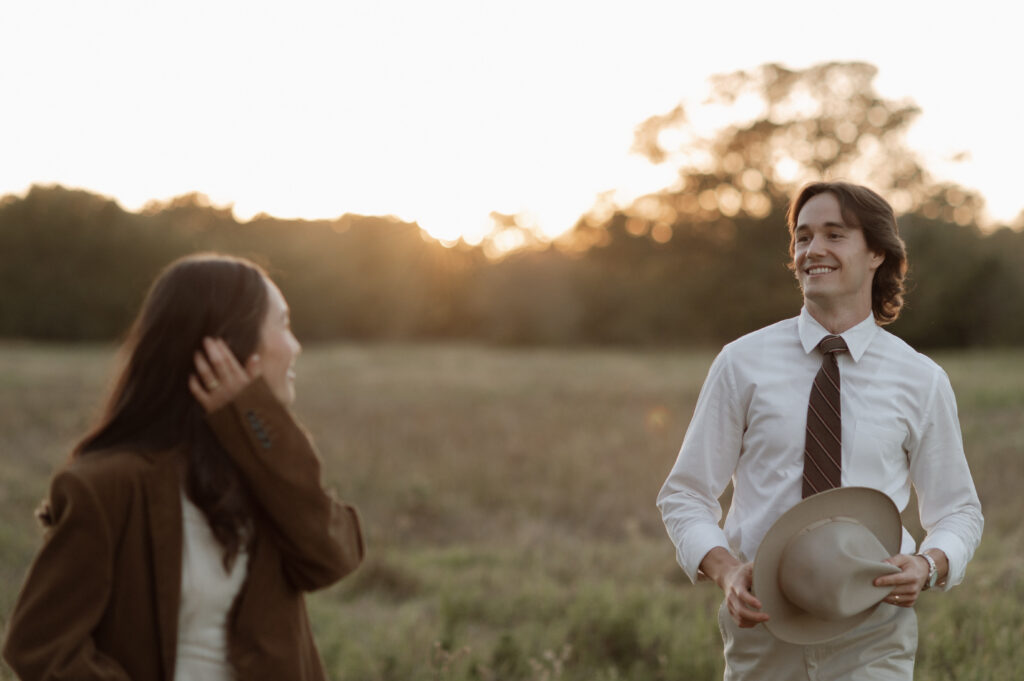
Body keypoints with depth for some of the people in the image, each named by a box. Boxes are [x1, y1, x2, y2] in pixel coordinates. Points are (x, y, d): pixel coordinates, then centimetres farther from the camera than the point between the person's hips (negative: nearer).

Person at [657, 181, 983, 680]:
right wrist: (726, 572, -17)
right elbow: (684, 495, 2)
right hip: (763, 632, 0)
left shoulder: (921, 380, 2)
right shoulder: (743, 364, -1)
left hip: (873, 641, 0)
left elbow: (957, 511, 10)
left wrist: (929, 565, -13)